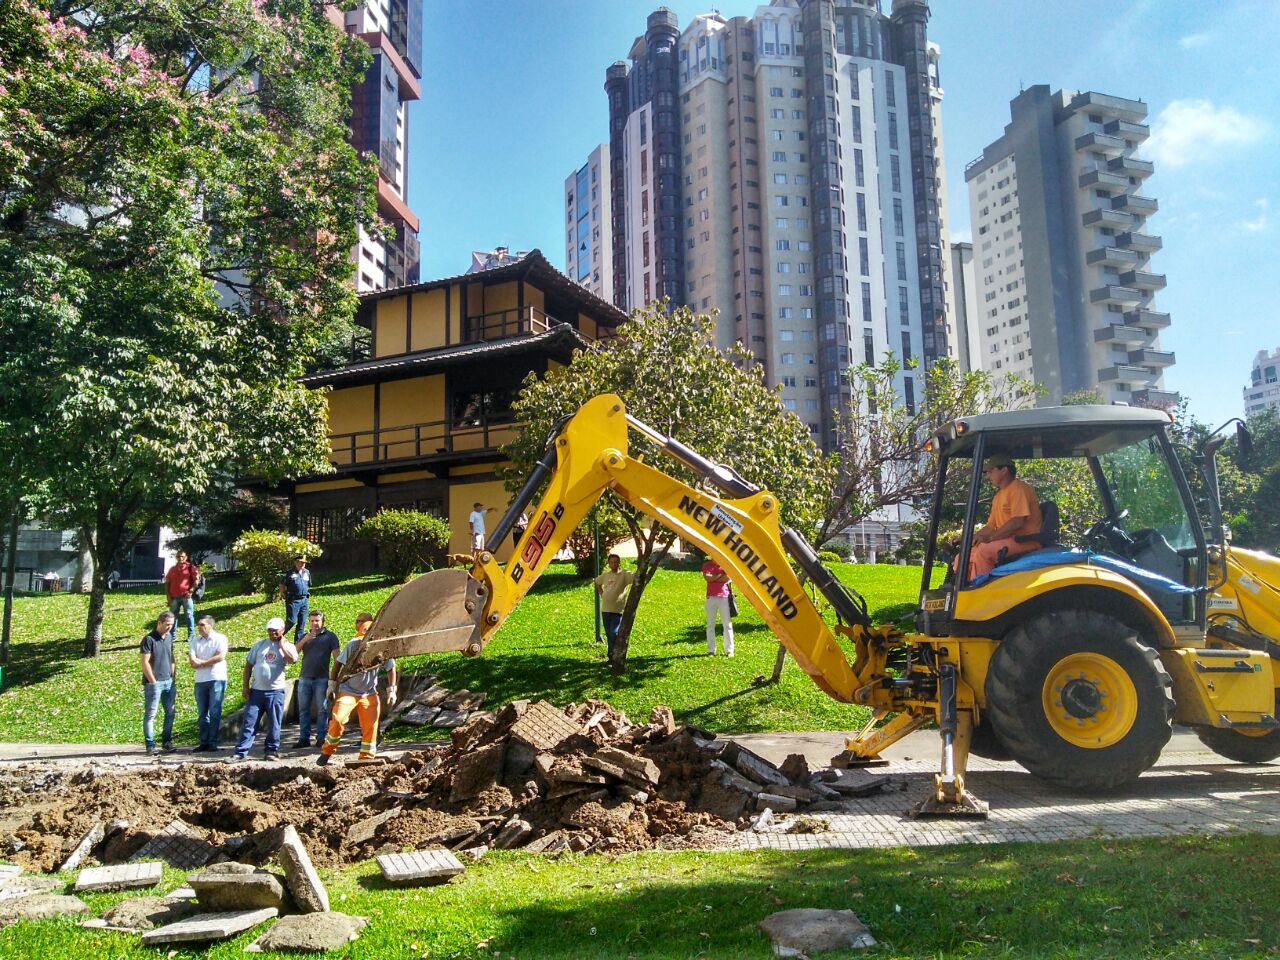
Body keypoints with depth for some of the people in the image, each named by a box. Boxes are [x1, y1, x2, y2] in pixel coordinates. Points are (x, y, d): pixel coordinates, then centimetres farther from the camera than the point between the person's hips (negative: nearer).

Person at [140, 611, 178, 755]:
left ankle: (166, 742, 17)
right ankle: (150, 745, 3)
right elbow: (145, 662, -11)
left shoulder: (169, 637, 11)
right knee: (150, 714, 0)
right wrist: (153, 681, -13)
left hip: (169, 681, 7)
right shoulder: (149, 639, -9)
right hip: (154, 682, -7)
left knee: (171, 712, 8)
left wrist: (174, 678, 13)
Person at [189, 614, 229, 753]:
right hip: (200, 681, 5)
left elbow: (221, 656, -13)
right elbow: (192, 662, 2)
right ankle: (204, 743, 13)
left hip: (217, 679, -5)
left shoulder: (220, 638, -1)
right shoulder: (195, 640, 12)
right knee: (202, 714, 8)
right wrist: (210, 661, -13)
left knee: (215, 713, -4)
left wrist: (201, 662, -6)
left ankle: (213, 743, 0)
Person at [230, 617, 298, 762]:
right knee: (249, 722, 0)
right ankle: (240, 752, 3)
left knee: (274, 724, 4)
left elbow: (293, 659, -21)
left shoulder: (287, 646, 2)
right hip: (256, 690, 2)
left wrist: (282, 644, -10)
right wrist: (245, 686, 4)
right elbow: (249, 665, 12)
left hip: (275, 691, -2)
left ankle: (272, 751, 14)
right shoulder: (259, 645, 10)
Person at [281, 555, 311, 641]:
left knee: (302, 622, 6)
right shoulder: (290, 573, -6)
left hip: (304, 600, 6)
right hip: (293, 601, -5)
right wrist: (286, 594, 0)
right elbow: (282, 585, 1)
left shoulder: (307, 572, 12)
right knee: (291, 621, -10)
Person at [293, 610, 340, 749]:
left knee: (322, 710, -1)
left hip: (322, 679, -4)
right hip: (305, 678, 4)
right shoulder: (304, 636, 16)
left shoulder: (330, 636, 3)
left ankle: (321, 738, 3)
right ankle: (304, 739, 9)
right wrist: (304, 640, -12)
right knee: (303, 709, 4)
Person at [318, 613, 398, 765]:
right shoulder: (354, 644, -18)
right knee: (337, 719, -13)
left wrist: (391, 690, -4)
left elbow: (391, 668, -1)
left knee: (370, 727, -2)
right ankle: (326, 752, 7)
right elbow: (338, 662, -4)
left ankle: (367, 758, 12)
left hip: (369, 694, 2)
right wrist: (332, 683, -1)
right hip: (348, 691, -2)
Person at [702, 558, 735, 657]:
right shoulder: (707, 565, 7)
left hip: (724, 597, -1)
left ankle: (729, 650, 6)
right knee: (710, 624, 3)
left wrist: (713, 578, -7)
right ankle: (711, 650, 8)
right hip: (711, 597, 1)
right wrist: (720, 575, -8)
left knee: (727, 624, 1)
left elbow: (728, 577, -12)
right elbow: (707, 577, -12)